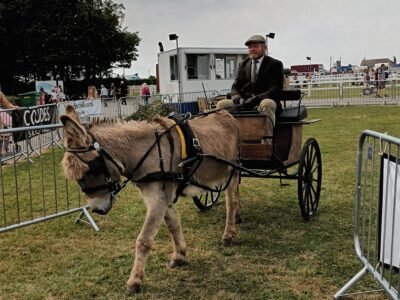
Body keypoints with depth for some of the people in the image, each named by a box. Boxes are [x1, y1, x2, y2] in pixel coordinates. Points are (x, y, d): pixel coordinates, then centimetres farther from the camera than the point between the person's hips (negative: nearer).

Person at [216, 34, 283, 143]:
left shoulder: (275, 64, 4)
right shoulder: (243, 65, 18)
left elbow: (276, 89, -7)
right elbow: (235, 87, 13)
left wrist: (256, 99, -21)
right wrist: (240, 100, -11)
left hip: (266, 101, -4)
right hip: (245, 103, 5)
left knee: (266, 104, -38)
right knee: (221, 104, -16)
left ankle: (268, 144, -38)